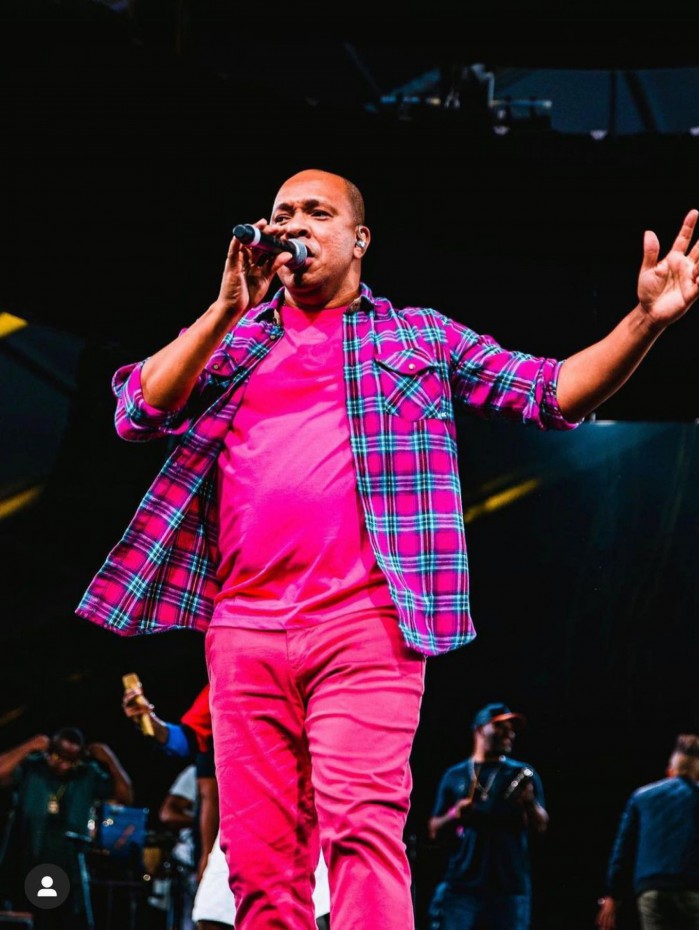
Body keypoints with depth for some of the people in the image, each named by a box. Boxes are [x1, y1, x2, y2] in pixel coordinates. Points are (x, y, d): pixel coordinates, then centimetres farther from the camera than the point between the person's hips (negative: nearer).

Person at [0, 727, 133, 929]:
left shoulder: (90, 775, 3)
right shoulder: (30, 767, -3)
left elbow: (126, 797, -1)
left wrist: (110, 760, -9)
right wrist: (27, 748, -18)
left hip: (69, 874, 1)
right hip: (24, 870, -1)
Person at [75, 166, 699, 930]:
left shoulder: (423, 336, 17)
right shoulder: (232, 338, 22)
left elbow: (553, 392, 9)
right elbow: (137, 413, 9)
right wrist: (228, 311, 1)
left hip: (365, 620, -3)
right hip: (244, 627, 3)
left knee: (360, 826, -19)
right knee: (259, 861, 0)